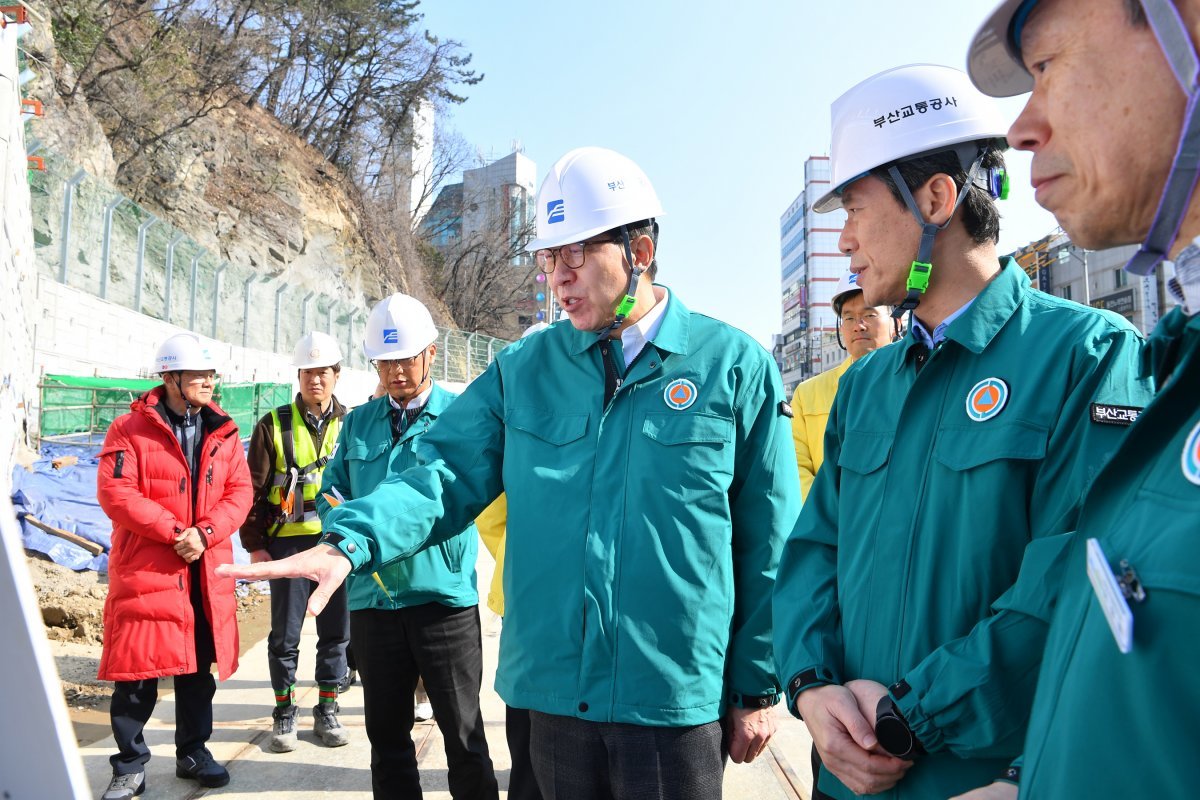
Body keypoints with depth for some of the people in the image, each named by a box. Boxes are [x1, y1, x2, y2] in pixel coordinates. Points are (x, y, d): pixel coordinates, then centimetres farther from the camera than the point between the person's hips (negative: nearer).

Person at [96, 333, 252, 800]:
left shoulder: (223, 432, 8)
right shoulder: (130, 429, -4)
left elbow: (240, 491, 3)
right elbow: (114, 492, -13)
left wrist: (205, 533, -13)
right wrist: (173, 531, -18)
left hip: (207, 569, 4)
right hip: (144, 568, -4)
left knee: (200, 666, 13)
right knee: (136, 670, 1)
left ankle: (193, 752, 30)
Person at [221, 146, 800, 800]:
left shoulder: (735, 367, -4)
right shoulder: (525, 369, 5)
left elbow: (766, 544, -1)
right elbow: (450, 472, -2)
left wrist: (758, 689, 1)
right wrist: (351, 542, -20)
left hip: (679, 702, -3)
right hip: (555, 691, 3)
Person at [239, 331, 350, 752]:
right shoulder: (275, 425, 1)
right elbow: (254, 488, 2)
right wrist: (254, 544, -2)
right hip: (289, 542, -1)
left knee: (336, 631, 9)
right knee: (285, 634, 7)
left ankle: (327, 710, 23)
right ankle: (284, 713, 22)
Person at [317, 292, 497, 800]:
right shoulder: (359, 422, 11)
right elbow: (331, 496, 11)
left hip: (444, 595, -4)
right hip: (372, 598, 4)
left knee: (463, 733, 6)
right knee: (386, 734, 17)